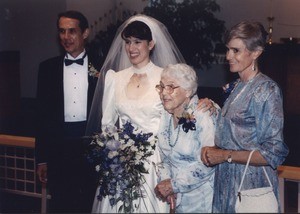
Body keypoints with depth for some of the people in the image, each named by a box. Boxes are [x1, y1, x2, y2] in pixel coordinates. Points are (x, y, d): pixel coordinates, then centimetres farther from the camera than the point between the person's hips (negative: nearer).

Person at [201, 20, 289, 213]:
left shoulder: (267, 90, -14)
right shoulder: (236, 87, 9)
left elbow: (274, 153, -18)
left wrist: (225, 155, -16)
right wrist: (212, 150, -1)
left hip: (251, 187, -7)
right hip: (226, 183, 7)